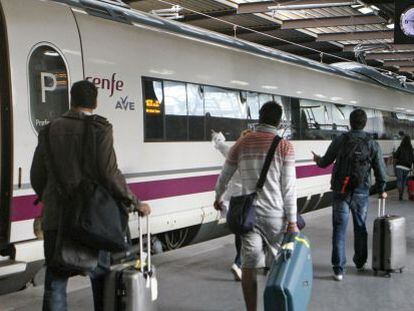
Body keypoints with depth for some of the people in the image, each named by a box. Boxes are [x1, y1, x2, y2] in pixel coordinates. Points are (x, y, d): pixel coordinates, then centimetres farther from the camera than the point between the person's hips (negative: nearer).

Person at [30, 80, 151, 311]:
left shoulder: (50, 130, 8)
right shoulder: (99, 128, -5)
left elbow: (37, 177, 10)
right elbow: (110, 174, -12)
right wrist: (136, 203, -2)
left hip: (55, 217, 3)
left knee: (55, 281, 7)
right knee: (100, 275, 14)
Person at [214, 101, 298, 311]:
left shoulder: (242, 143, 5)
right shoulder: (284, 146, -4)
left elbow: (224, 177, 14)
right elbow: (289, 188, -8)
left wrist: (218, 198, 32)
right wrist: (292, 221, -5)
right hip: (275, 213, -2)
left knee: (249, 265, 4)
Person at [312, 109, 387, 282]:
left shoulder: (340, 141, -6)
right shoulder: (372, 144, -3)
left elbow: (325, 162, 3)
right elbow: (380, 170, 3)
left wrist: (317, 159, 27)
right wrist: (381, 190, 19)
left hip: (341, 192, -2)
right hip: (361, 193, 2)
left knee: (339, 230, 1)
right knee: (360, 227, 19)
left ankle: (339, 269, -2)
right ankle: (360, 262, 32)